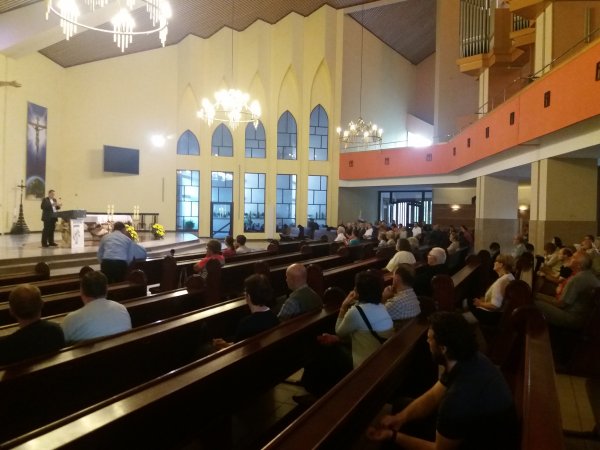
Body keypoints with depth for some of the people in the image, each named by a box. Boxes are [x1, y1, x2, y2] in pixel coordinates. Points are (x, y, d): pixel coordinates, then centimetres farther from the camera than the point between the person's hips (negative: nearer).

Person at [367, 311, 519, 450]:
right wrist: (400, 417, -16)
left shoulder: (460, 398, -39)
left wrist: (393, 436, -16)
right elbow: (432, 397, -2)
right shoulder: (471, 360, -12)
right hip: (478, 430, 7)